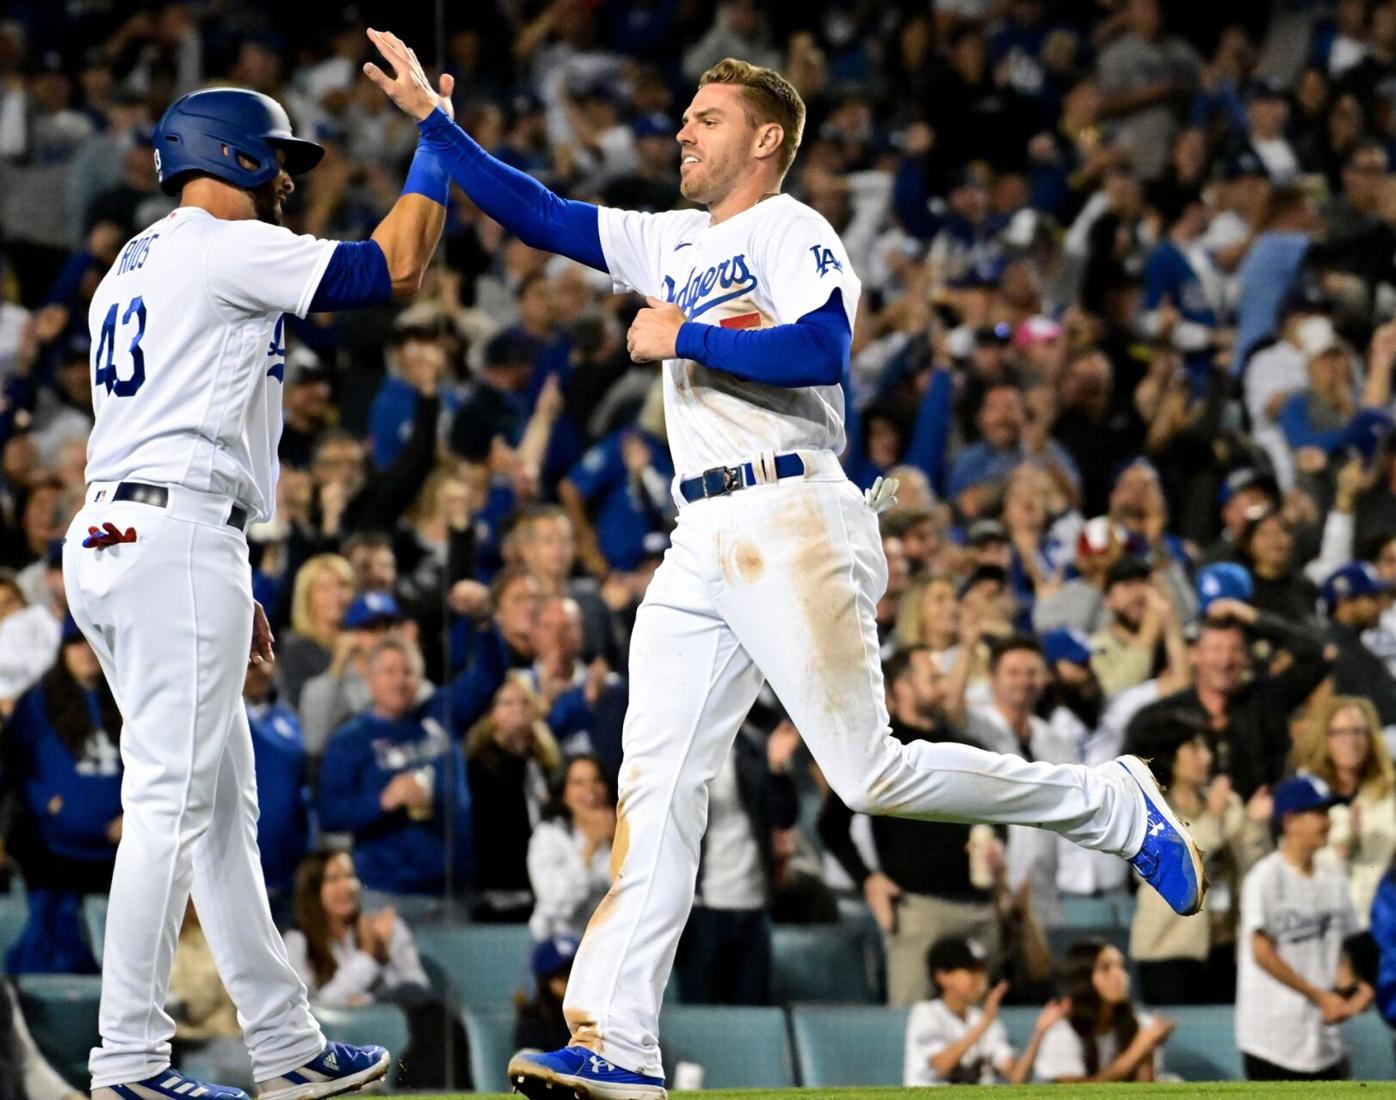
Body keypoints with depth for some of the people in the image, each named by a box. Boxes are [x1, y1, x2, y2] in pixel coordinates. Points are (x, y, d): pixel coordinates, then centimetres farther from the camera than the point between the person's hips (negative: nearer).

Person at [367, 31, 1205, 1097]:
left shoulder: (791, 232, -2)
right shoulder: (670, 243, 21)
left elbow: (821, 348, -19)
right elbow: (541, 213, 24)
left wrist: (685, 339, -11)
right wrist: (435, 123, 17)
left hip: (790, 520, -8)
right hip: (703, 545, 8)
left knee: (873, 774, -12)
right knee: (657, 784, -2)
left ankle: (1114, 805, 6)